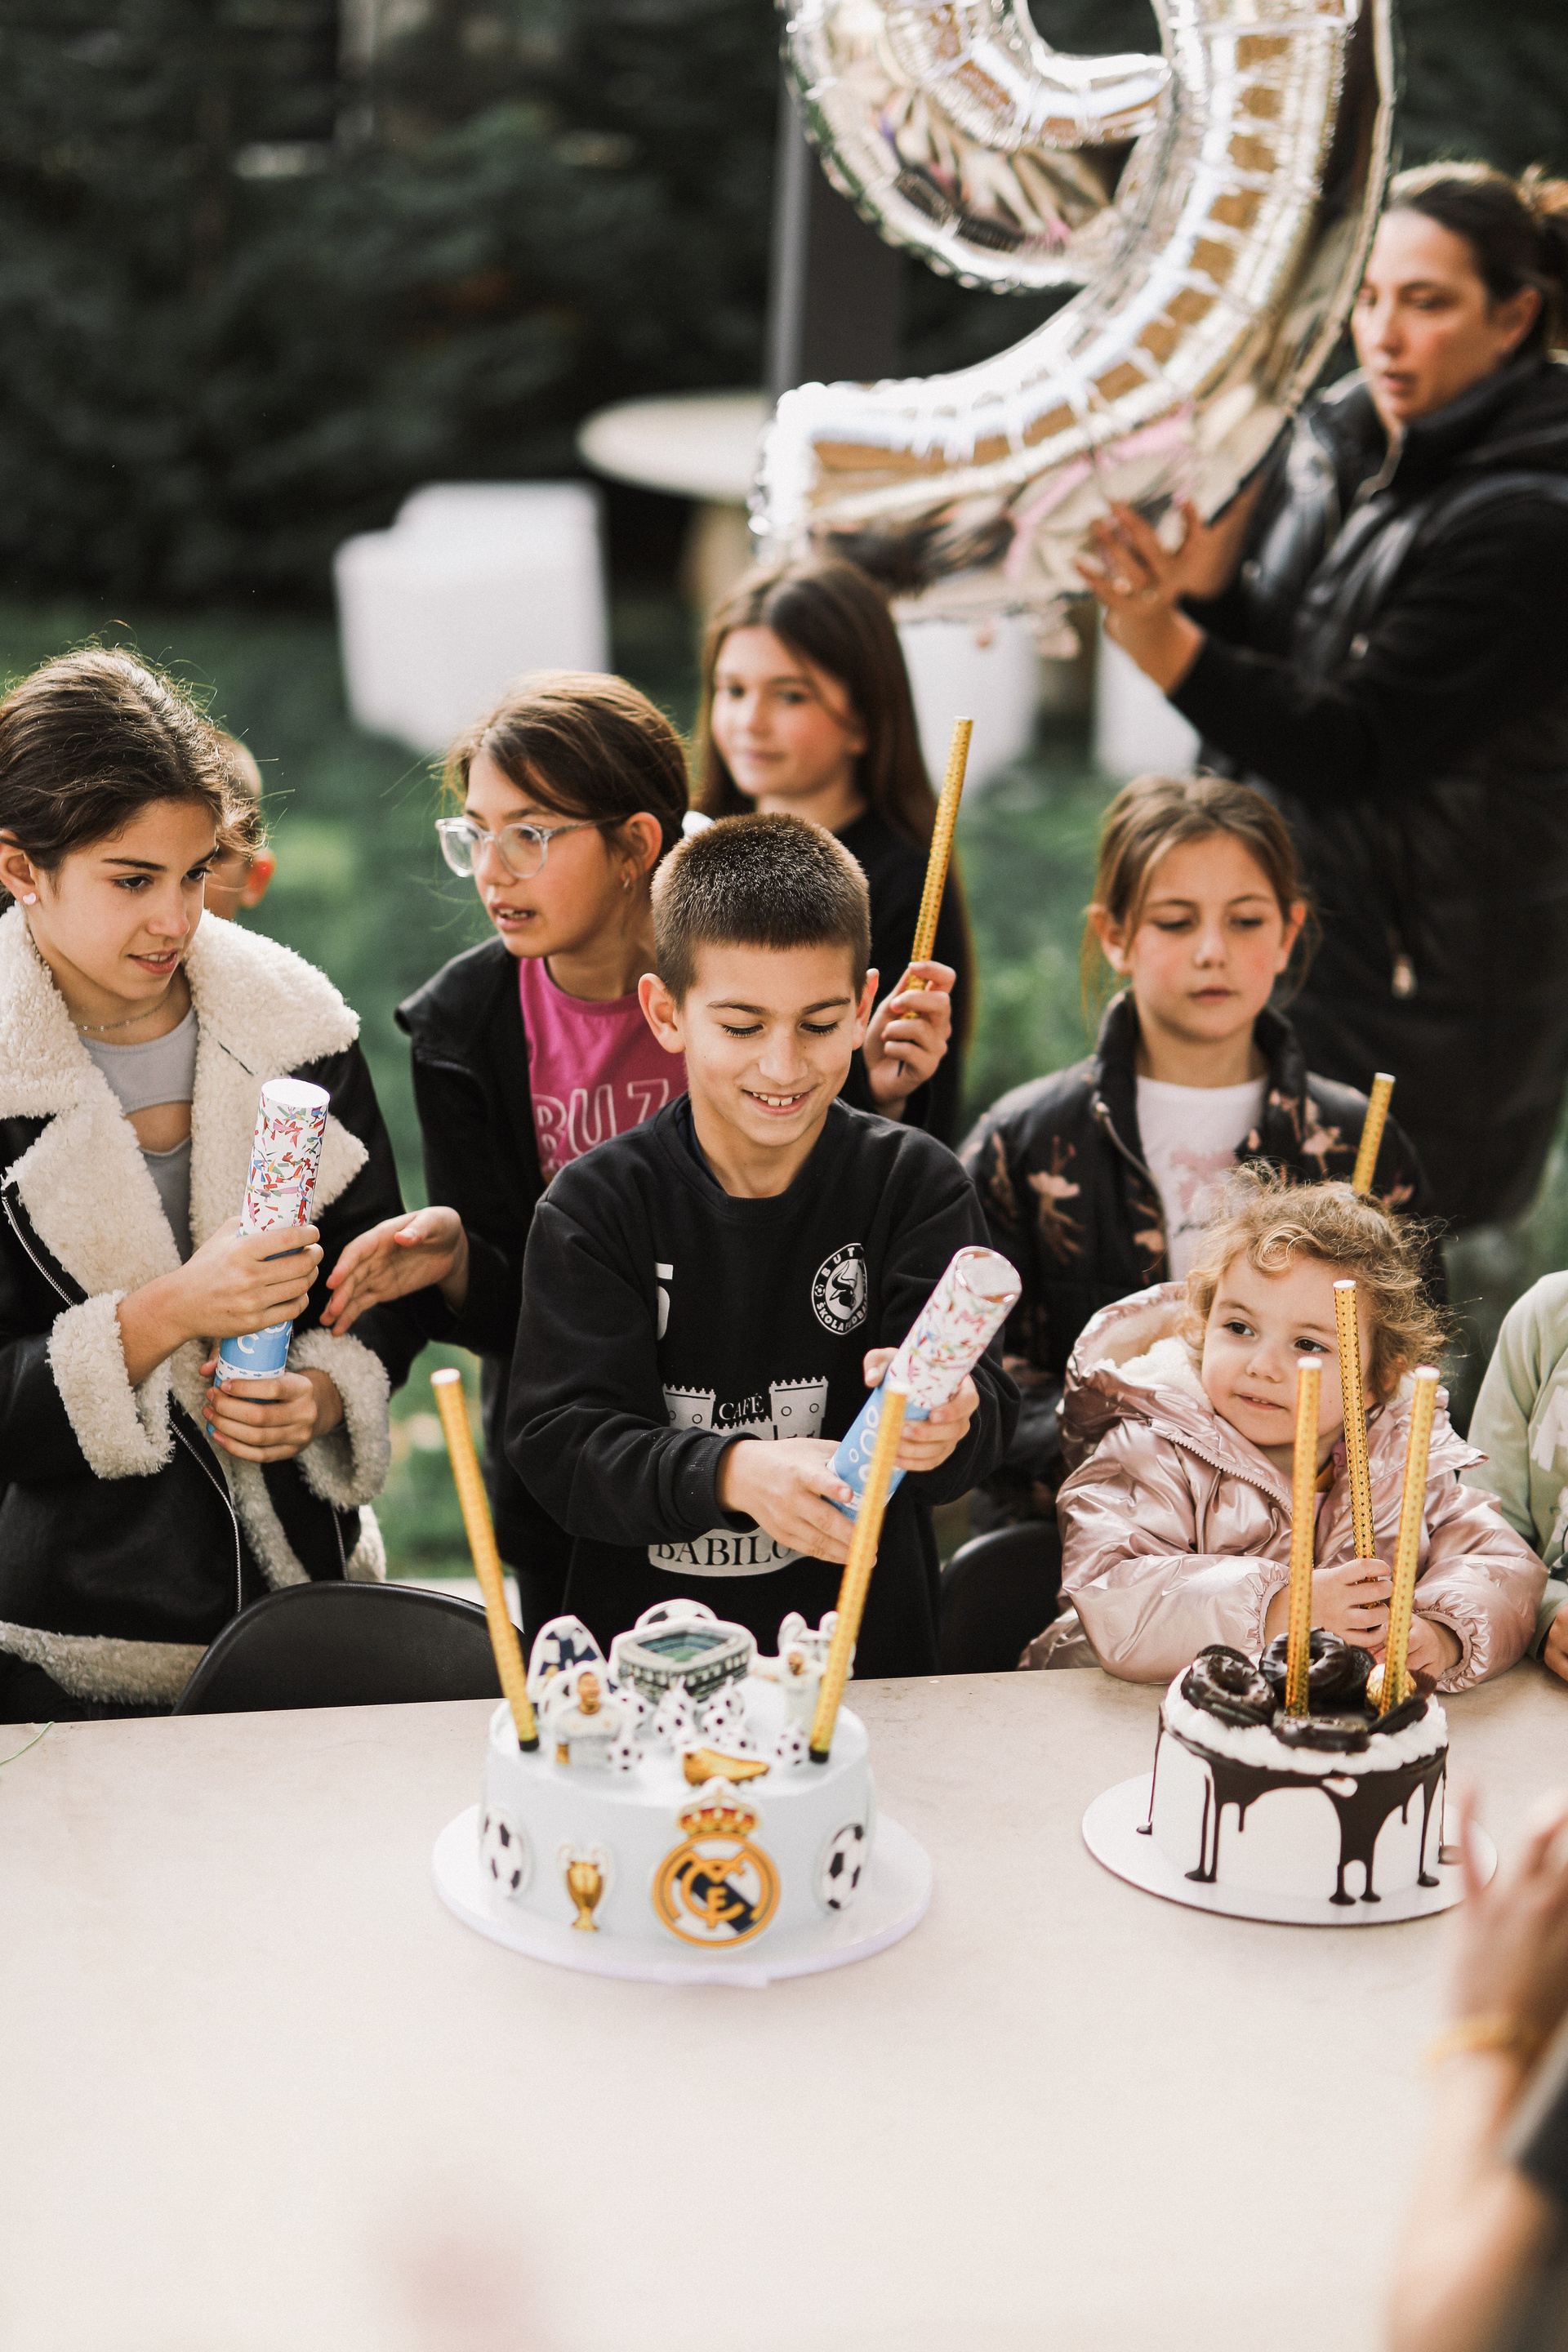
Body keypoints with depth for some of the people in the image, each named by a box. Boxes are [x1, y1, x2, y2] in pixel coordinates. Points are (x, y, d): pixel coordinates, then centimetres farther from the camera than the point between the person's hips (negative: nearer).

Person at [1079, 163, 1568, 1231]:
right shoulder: (1337, 437, 6)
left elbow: (1346, 750, -23)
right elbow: (1261, 659, 9)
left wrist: (1165, 645, -32)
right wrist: (1206, 577, -11)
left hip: (1427, 975, -8)